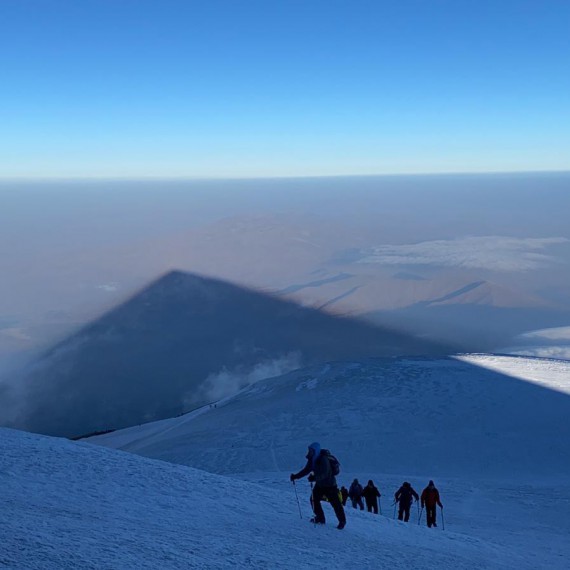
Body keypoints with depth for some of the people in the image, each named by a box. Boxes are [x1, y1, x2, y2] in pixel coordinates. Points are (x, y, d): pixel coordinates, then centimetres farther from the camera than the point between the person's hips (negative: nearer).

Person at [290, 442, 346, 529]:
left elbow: (324, 474, -36)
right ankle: (320, 518, 16)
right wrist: (296, 476, -1)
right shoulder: (312, 460, -2)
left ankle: (342, 521, 8)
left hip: (329, 484, -8)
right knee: (314, 498, 3)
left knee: (335, 503, -5)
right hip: (319, 484, 8)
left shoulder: (323, 459, -27)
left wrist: (314, 478, -46)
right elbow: (306, 470, 7)